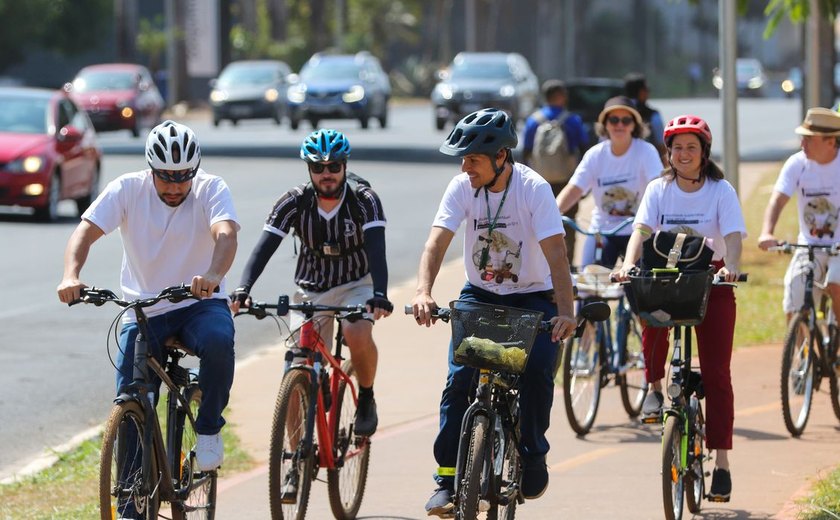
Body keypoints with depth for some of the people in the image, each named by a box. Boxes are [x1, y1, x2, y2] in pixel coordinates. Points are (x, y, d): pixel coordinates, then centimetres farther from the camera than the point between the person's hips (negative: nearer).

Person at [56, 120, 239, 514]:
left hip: (200, 304, -1)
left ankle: (209, 428, -11)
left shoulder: (211, 189, -10)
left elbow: (226, 234, -28)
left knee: (218, 341, -35)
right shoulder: (127, 190, -8)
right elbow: (86, 231, -18)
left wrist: (212, 277, -50)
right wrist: (71, 275, -39)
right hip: (144, 311, 1)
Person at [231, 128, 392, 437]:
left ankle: (366, 399, -6)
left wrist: (380, 295, -47)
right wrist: (242, 290, -39)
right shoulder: (295, 203, -14)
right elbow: (264, 248, -22)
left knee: (358, 335, -33)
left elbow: (377, 250, -30)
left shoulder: (364, 201, -17)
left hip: (356, 285, -2)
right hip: (310, 290, 2)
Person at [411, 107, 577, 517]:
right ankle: (447, 478, -9)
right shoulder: (462, 187, -12)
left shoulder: (534, 189, -21)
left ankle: (532, 456, 2)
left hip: (532, 296, -2)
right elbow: (437, 242, -20)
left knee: (537, 372, -23)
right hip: (480, 295, 2)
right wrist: (423, 294, -38)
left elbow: (555, 252, -28)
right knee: (460, 378, -14)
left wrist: (565, 312, -41)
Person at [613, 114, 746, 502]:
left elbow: (732, 236, -15)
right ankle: (655, 387, -10)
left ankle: (721, 463, -4)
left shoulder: (721, 191, -3)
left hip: (711, 284, -1)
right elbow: (642, 230, -10)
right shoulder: (659, 190, 2)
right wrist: (629, 264, -30)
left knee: (715, 374, -6)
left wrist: (731, 267, -36)